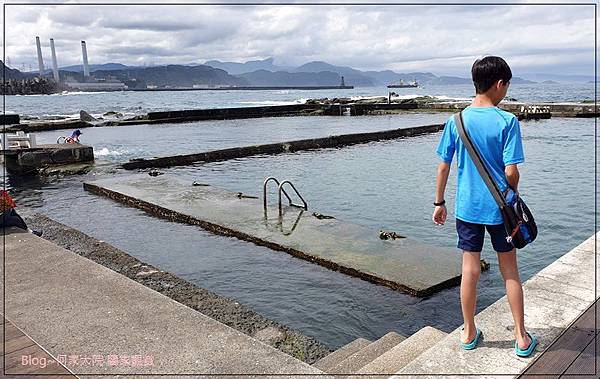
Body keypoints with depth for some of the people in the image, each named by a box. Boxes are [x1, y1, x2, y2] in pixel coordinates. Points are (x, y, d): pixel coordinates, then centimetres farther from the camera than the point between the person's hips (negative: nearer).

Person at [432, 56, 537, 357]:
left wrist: (439, 203, 10)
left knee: (470, 271, 10)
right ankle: (521, 338, 22)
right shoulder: (507, 121, -12)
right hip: (499, 208, -2)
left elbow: (444, 166, 0)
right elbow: (511, 171, -13)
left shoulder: (457, 121, -2)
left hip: (467, 208, 2)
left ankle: (469, 333, 24)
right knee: (510, 272, 12)